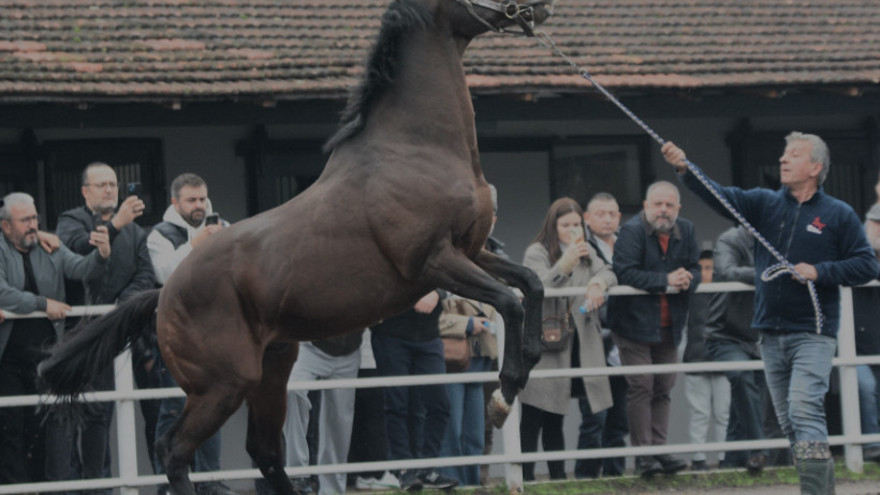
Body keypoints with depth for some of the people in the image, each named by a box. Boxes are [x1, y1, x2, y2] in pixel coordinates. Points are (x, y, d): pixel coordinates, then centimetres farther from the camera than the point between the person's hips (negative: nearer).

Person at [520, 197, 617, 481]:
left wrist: (598, 283, -19)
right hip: (543, 348, -6)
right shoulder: (537, 253, -4)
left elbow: (608, 275, 4)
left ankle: (558, 476, 17)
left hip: (578, 347, 6)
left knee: (554, 419, 14)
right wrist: (566, 264, -31)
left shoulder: (587, 253, 17)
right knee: (533, 419, -6)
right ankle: (526, 477, -6)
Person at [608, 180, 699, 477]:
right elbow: (625, 273, -23)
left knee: (663, 389, 7)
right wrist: (666, 280, -25)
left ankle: (659, 450, 12)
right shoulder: (632, 232, -12)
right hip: (635, 324, -6)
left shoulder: (685, 231, 7)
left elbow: (694, 271, 9)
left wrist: (687, 280, -16)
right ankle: (643, 455, -4)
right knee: (641, 388, -7)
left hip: (669, 327, 6)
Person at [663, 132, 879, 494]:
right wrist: (684, 169, -21)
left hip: (813, 332, -5)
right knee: (789, 423, 9)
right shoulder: (765, 204, 9)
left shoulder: (838, 215, 0)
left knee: (804, 409, -20)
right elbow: (722, 197, -5)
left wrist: (820, 271, -13)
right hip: (771, 332, 5)